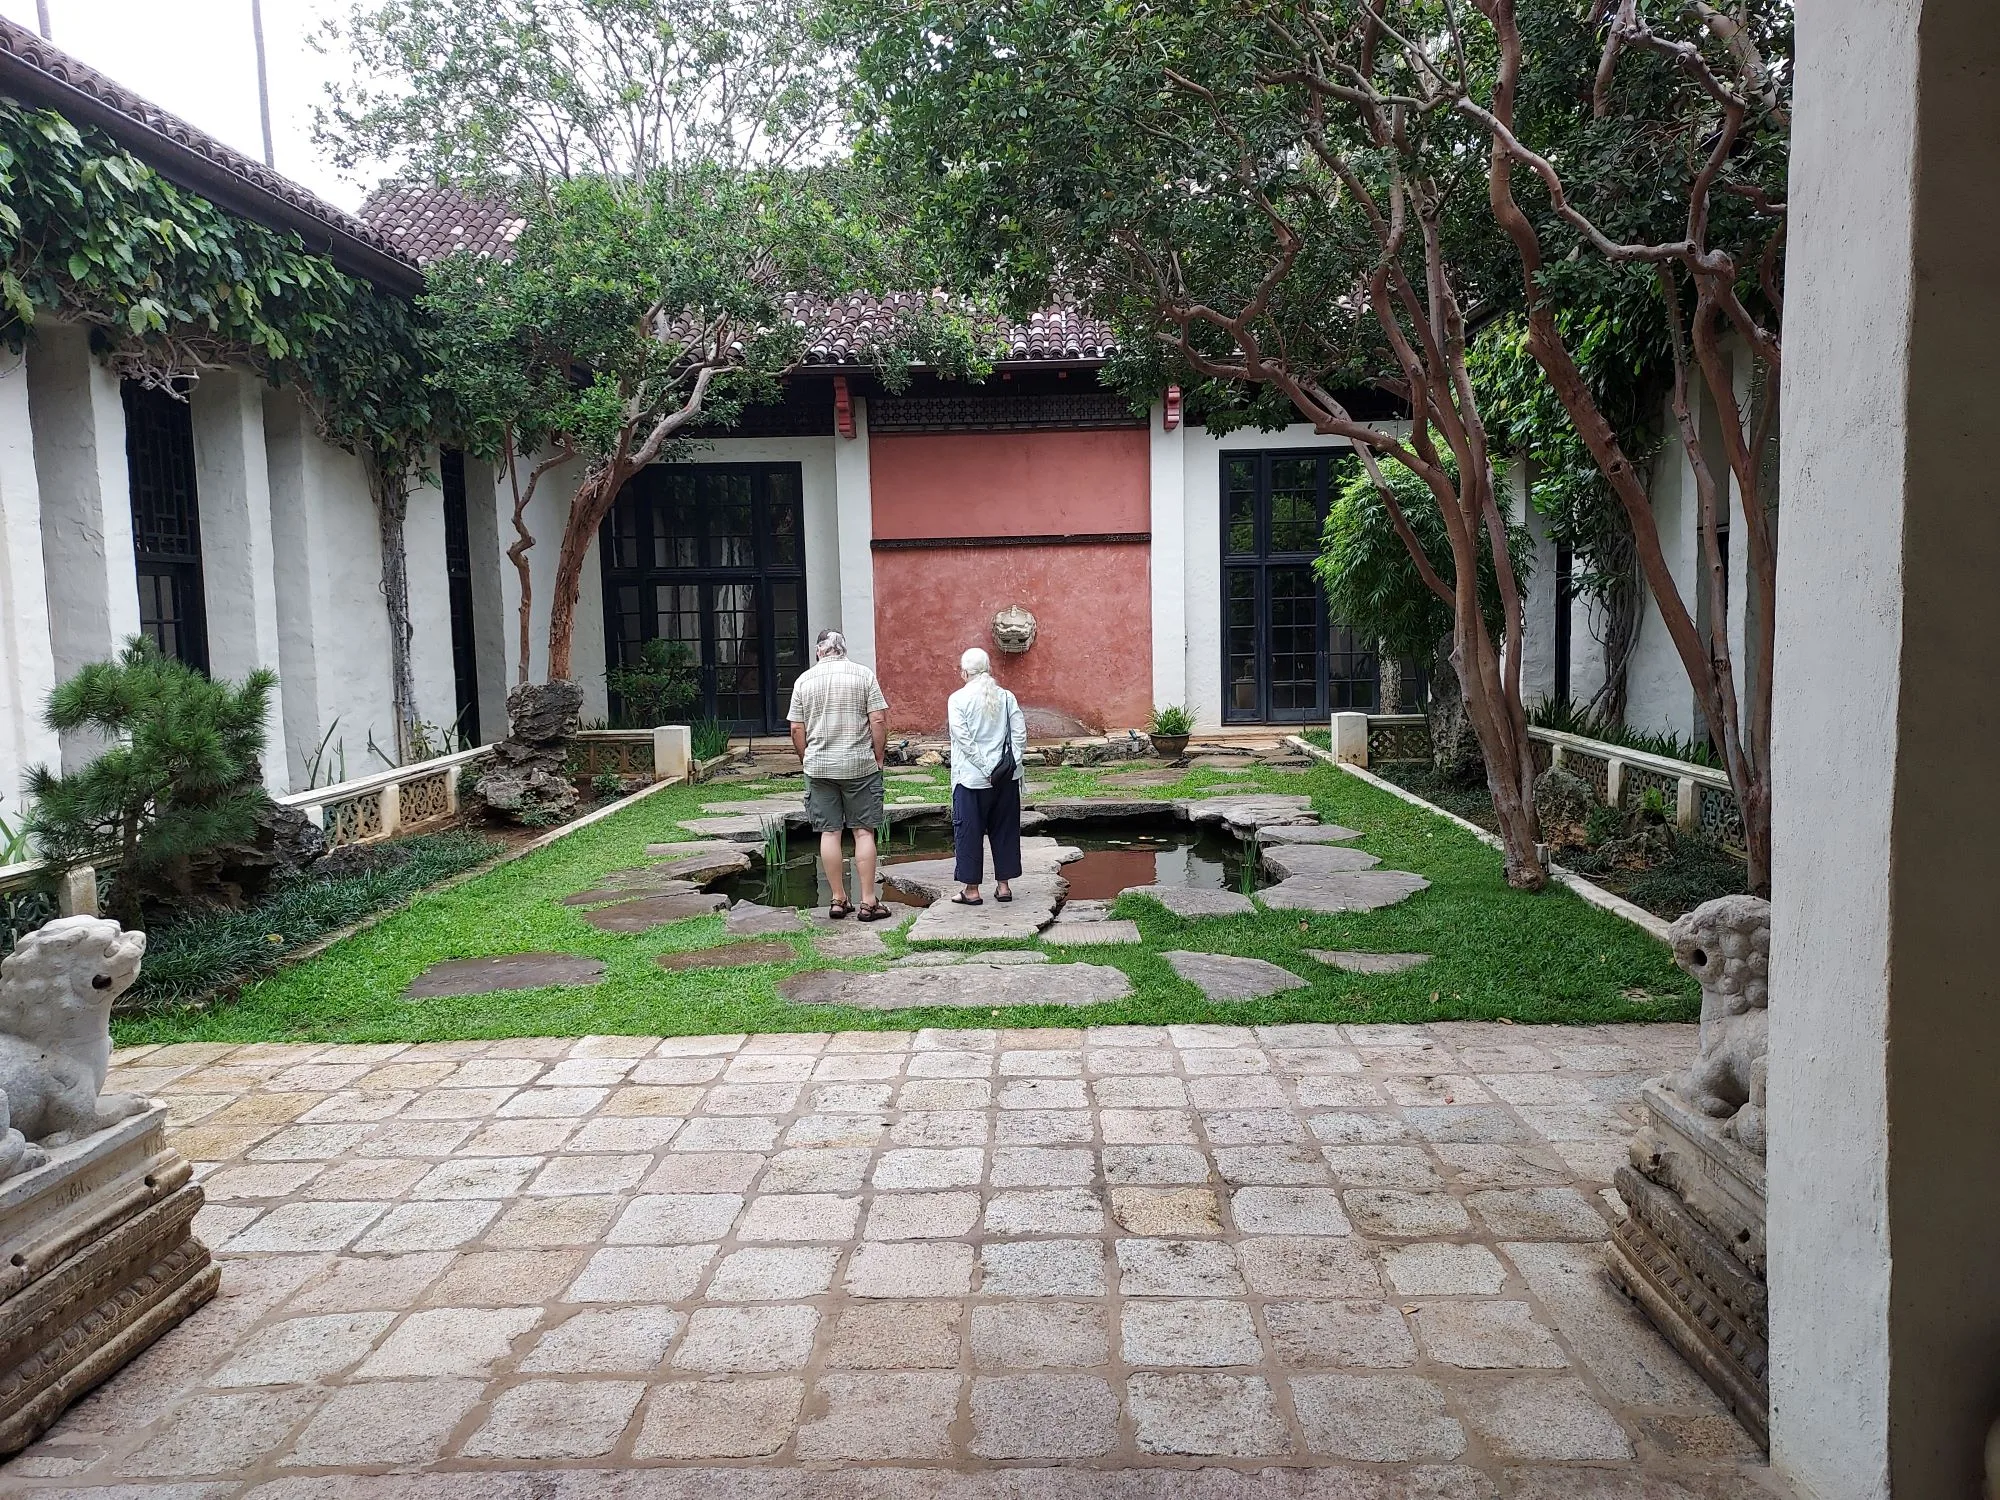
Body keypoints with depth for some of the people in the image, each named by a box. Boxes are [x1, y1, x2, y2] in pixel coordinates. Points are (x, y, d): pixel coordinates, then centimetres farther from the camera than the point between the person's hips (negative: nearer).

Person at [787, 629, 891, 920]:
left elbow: (796, 729, 4)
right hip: (860, 765, -2)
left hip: (819, 768, 2)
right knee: (863, 832, 2)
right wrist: (879, 757, 3)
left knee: (829, 833, 7)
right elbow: (878, 721, -7)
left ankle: (838, 900, 12)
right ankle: (867, 902, 2)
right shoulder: (863, 675, -1)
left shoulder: (804, 680, 5)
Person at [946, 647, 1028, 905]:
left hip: (972, 778, -4)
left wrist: (986, 769, -12)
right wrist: (1011, 763, -1)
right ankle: (1004, 885, 17)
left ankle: (971, 889, 9)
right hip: (1007, 778, 4)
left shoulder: (958, 699, -8)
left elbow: (963, 739, -14)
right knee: (1004, 828, 13)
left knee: (969, 831, 5)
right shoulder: (1006, 696, 3)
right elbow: (1020, 732, -2)